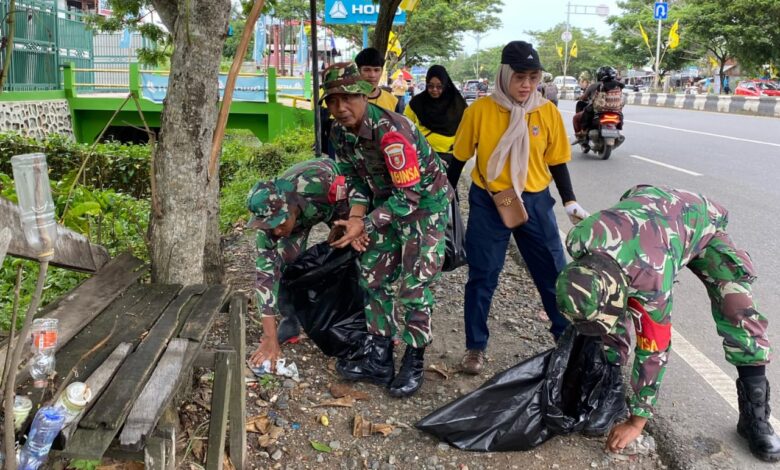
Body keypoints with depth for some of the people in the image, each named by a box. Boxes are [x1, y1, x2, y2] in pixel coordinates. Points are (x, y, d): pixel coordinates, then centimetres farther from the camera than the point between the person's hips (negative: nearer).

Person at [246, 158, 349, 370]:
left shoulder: (319, 181, -46)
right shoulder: (270, 220, -35)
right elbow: (265, 272, -34)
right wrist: (270, 338, -37)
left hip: (336, 199, -1)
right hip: (301, 212, 1)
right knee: (286, 258, -17)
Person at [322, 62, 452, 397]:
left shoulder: (391, 131, -32)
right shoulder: (340, 132, -7)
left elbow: (411, 194, -30)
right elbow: (356, 180, 4)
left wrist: (366, 225, -29)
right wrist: (355, 216, -15)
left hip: (425, 199, -8)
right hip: (388, 200, 8)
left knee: (414, 285, -8)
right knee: (374, 275, 8)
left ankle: (414, 363, 10)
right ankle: (379, 360, 19)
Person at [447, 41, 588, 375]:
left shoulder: (548, 111, -3)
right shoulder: (480, 110, -8)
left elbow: (556, 161, 6)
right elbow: (459, 158, 2)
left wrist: (570, 201, -1)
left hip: (535, 202, 2)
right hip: (487, 203, -1)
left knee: (554, 273, 8)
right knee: (482, 277, 7)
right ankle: (475, 347, 22)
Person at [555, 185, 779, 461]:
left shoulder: (652, 280, -44)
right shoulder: (579, 239, -33)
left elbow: (653, 350, -31)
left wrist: (637, 421, -21)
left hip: (700, 220, -4)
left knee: (738, 312, -18)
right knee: (608, 314, -14)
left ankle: (755, 416, -2)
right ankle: (612, 392, 3)